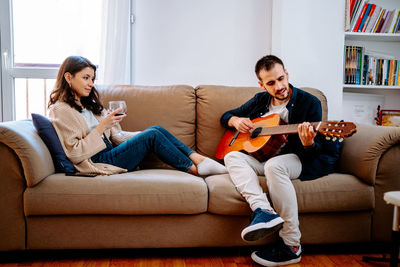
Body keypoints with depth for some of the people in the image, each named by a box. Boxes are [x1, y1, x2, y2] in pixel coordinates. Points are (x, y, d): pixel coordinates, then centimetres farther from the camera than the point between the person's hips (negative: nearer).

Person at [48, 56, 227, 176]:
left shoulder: (88, 104, 20)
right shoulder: (60, 110, -6)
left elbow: (115, 136, 15)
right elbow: (75, 154, -15)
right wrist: (102, 126, -19)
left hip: (110, 152, 8)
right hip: (98, 163, -8)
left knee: (157, 129, -8)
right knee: (152, 135, -18)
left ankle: (198, 159, -14)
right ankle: (194, 169, -10)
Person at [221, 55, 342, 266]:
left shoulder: (309, 103, -5)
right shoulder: (260, 101, 10)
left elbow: (312, 153, -9)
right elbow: (226, 116, 22)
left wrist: (308, 144, -34)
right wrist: (236, 120, -2)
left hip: (296, 160, -5)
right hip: (262, 158, 5)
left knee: (274, 165, -38)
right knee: (232, 156, -22)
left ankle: (291, 246, -29)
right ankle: (263, 210, -44)